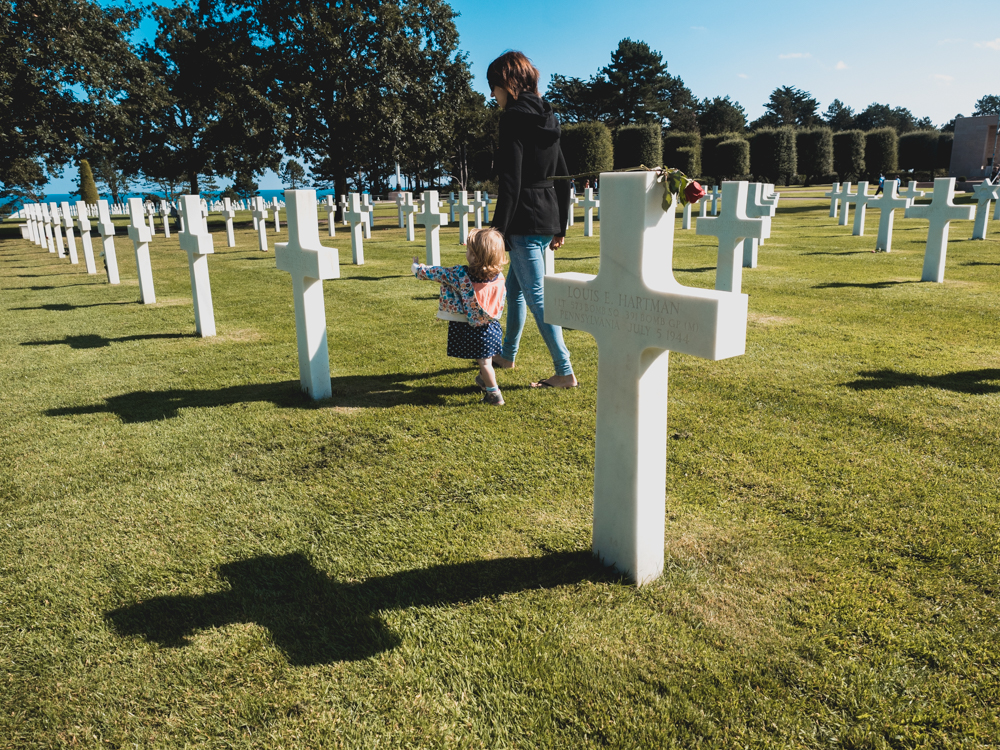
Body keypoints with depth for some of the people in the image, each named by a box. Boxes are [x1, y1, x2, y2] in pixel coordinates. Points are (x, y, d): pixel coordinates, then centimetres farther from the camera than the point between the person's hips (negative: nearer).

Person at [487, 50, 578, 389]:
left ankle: (565, 373, 1)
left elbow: (510, 180, -19)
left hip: (525, 220, -9)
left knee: (536, 296, -3)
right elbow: (563, 178, 16)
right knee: (514, 285, 22)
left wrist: (497, 229, -16)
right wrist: (560, 226, 21)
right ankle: (507, 354, 36)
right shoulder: (545, 117, 15)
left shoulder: (514, 117, -11)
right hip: (548, 219, 9)